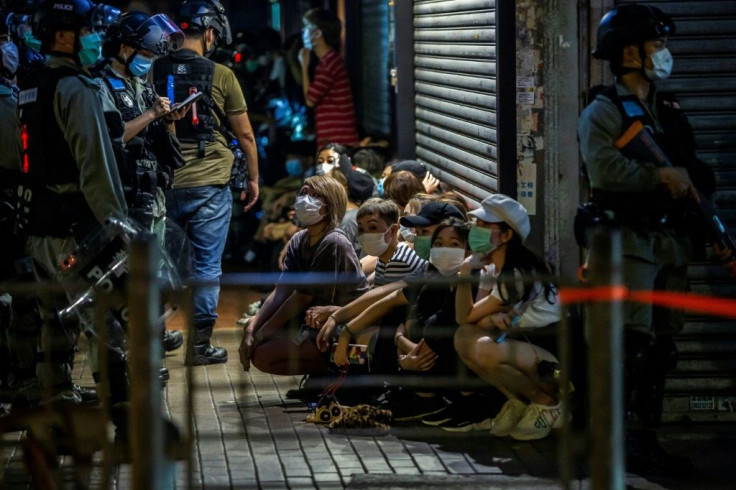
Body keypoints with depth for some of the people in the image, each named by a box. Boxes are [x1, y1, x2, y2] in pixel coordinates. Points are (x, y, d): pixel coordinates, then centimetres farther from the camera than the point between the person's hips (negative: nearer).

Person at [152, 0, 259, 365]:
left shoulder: (154, 72, 2)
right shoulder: (220, 76, -7)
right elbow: (245, 134, -1)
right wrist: (253, 178, 12)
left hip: (164, 183, 4)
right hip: (209, 184, -3)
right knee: (207, 266, 3)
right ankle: (201, 345, 4)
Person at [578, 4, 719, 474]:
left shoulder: (669, 110, 20)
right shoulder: (603, 112, -4)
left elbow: (699, 172, 23)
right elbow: (604, 168, -20)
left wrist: (691, 179, 2)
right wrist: (661, 176, -18)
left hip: (672, 241, 8)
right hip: (631, 241, -8)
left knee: (661, 348, 9)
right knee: (630, 346, -13)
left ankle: (645, 440, 16)